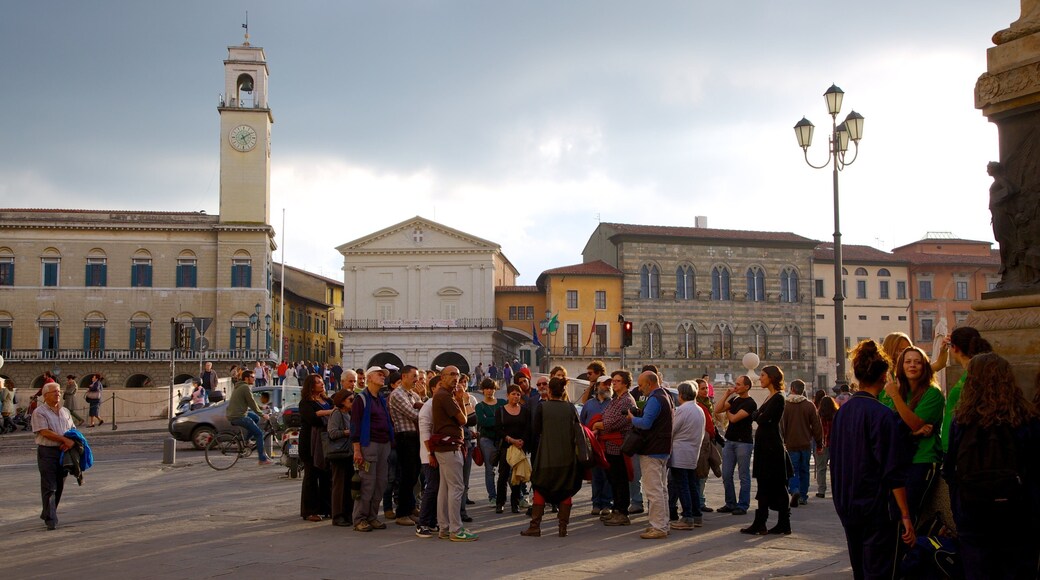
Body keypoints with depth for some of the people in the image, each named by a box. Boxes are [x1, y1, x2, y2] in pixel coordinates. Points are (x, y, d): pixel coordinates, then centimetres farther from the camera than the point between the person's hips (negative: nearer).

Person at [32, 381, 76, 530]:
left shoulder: (65, 411, 14)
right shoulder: (39, 412, -5)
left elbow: (73, 430, 14)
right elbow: (45, 432, -15)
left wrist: (72, 441, -8)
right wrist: (65, 439, -18)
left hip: (63, 451, 6)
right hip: (47, 452, -6)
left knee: (59, 486, 11)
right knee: (49, 487, -6)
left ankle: (46, 514, 25)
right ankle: (51, 519, -3)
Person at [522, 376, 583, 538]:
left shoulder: (542, 407, -7)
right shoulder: (571, 408, -1)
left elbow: (536, 430, 1)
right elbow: (578, 432, 0)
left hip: (547, 456, -2)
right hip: (567, 457, 2)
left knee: (540, 489, 9)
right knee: (566, 491, 10)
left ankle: (535, 526, 6)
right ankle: (563, 527, 8)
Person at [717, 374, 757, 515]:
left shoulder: (750, 403, -10)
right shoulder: (734, 400, 13)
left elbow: (734, 418, -18)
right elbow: (718, 410, 4)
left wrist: (727, 412, 3)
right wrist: (726, 394, 0)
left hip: (743, 443, -7)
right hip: (730, 441, 7)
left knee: (744, 476, 0)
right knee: (726, 475, 8)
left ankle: (743, 505, 5)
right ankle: (730, 503, 17)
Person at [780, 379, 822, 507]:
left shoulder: (784, 405, -6)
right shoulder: (809, 405, -2)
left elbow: (781, 425, -5)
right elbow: (816, 425, 1)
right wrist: (818, 440, 12)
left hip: (791, 444, -2)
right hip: (806, 443, 2)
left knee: (792, 470, 3)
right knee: (804, 470, 13)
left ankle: (795, 490, -21)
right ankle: (803, 496, 18)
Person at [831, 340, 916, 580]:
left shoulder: (842, 412, 6)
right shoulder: (882, 415, -16)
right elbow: (894, 472, -18)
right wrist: (905, 515, -13)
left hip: (847, 509, 7)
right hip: (878, 510, -7)